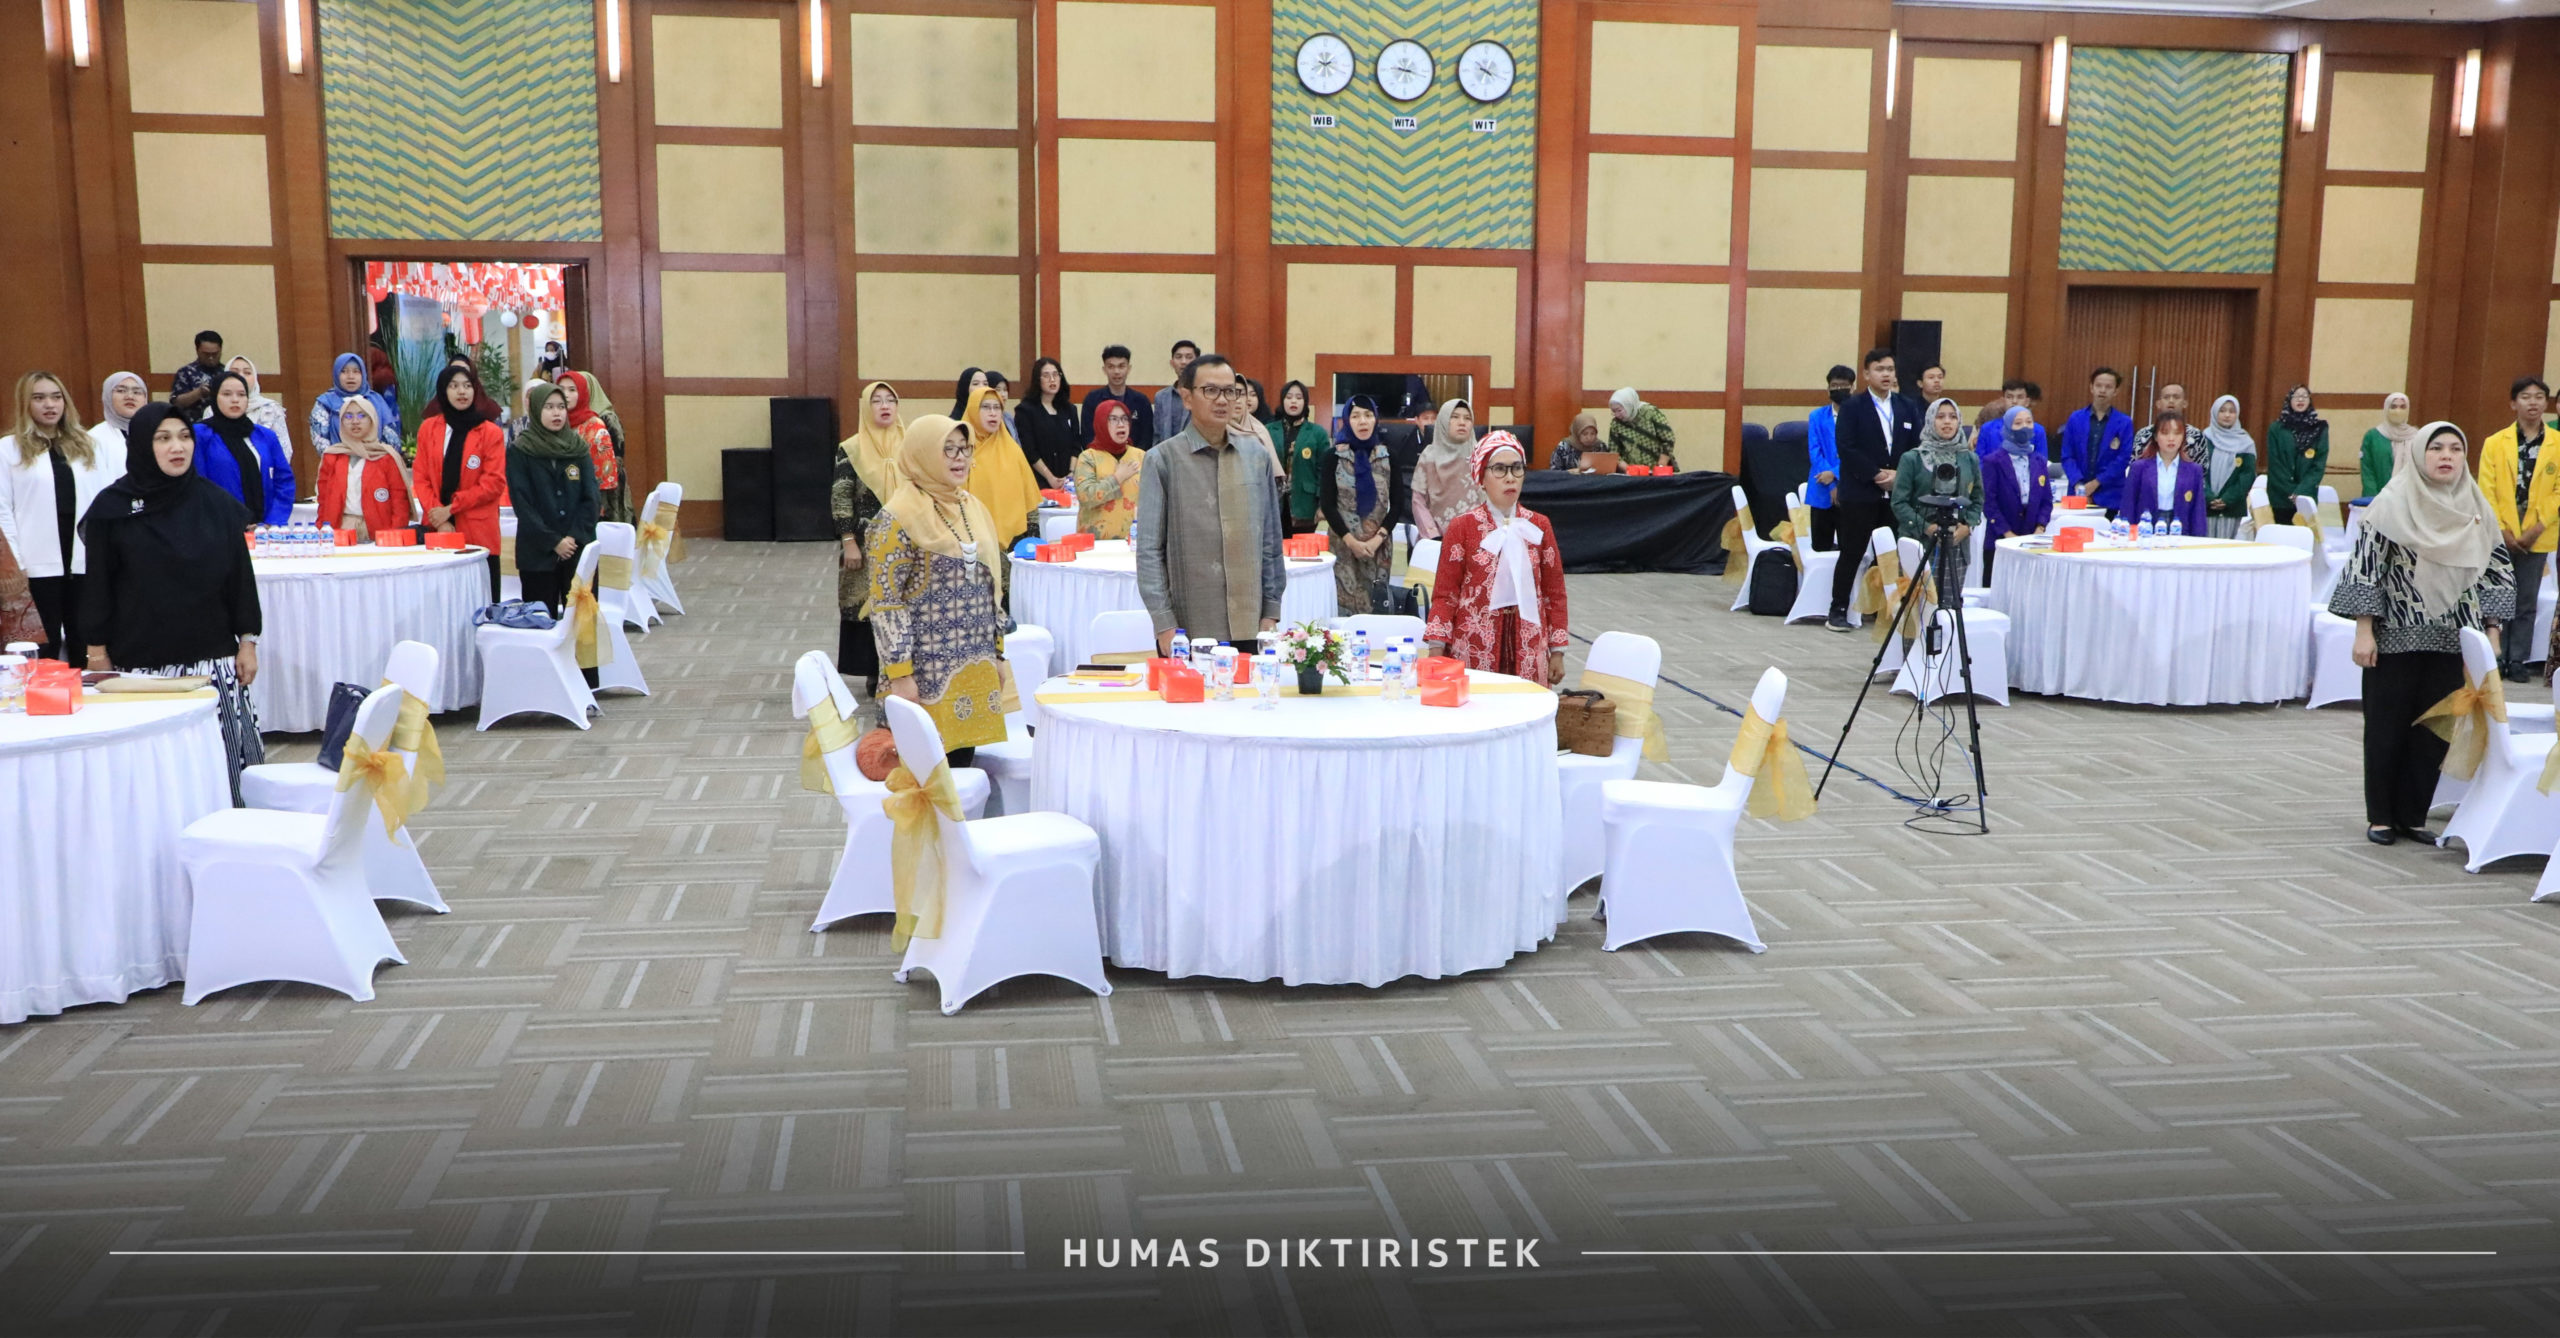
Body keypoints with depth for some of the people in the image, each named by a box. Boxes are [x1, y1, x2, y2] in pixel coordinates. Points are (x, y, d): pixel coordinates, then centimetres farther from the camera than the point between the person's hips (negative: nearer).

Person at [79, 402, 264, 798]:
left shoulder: (215, 503, 5)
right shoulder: (112, 508, 0)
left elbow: (240, 575, 8)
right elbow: (97, 584, 4)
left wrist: (248, 641, 5)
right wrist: (98, 652, 2)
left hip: (211, 657, 1)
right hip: (140, 662, -1)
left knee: (223, 760, -2)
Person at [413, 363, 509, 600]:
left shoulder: (491, 432, 0)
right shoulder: (428, 428, 9)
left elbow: (494, 483, -6)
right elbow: (420, 478, 7)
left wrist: (451, 508, -10)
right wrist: (439, 519, -7)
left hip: (478, 532, -3)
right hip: (437, 530, 3)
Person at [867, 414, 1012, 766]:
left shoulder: (973, 507, 11)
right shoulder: (899, 518, -11)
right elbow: (885, 603, -13)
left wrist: (998, 653, 15)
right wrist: (899, 674, -17)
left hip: (975, 668, 6)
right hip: (926, 671, -6)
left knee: (963, 762, 9)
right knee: (925, 774, -1)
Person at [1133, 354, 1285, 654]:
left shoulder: (1256, 455, 7)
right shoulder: (1163, 460, -4)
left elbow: (1271, 538, 12)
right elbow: (1149, 550, -4)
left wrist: (1271, 611, 8)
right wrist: (1164, 624, -8)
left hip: (1249, 627, 3)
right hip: (1187, 629, -3)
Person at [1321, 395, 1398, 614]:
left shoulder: (1388, 456, 6)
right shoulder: (1334, 457, 1)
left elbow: (1397, 503, 5)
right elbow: (1328, 505, -2)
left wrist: (1378, 538, -8)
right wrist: (1351, 541, -10)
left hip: (1379, 544, 2)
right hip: (1344, 543, -1)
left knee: (1378, 603, -1)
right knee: (1345, 601, -6)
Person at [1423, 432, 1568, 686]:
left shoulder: (1539, 526, 8)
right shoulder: (1462, 527, 0)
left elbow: (1554, 592, 10)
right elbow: (1444, 594, -1)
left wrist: (1557, 651, 6)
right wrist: (1436, 651, -8)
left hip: (1528, 649, 2)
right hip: (1475, 649, -2)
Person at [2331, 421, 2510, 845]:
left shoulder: (2478, 508, 7)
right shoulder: (2392, 504, -6)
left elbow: (2495, 571, 12)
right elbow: (2365, 567, -8)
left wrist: (2492, 631, 6)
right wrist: (2364, 632, -12)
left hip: (2451, 641, 4)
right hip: (2397, 637, -3)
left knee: (2434, 730, 6)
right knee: (2387, 728, 4)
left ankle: (2413, 814, 17)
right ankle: (2380, 816, 15)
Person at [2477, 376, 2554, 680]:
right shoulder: (2494, 443, 1)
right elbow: (2486, 491, -2)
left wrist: (2538, 529, -10)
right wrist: (2502, 531, -10)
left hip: (2537, 538, 1)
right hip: (2501, 537, -1)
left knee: (2526, 603, 6)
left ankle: (2517, 660, 13)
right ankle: (2496, 658, 10)